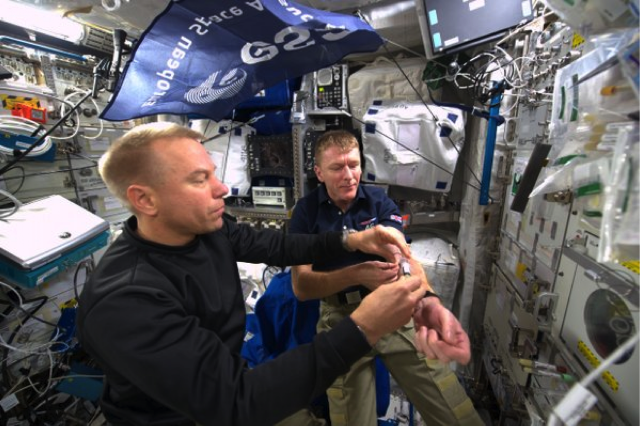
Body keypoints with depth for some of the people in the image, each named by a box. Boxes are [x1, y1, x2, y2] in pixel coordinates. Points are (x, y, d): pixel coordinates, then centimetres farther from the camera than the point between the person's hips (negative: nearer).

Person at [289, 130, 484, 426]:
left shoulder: (379, 200, -1)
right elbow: (301, 285, -10)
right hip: (341, 318, -1)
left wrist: (428, 301, -38)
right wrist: (357, 274, -27)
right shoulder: (306, 211, -5)